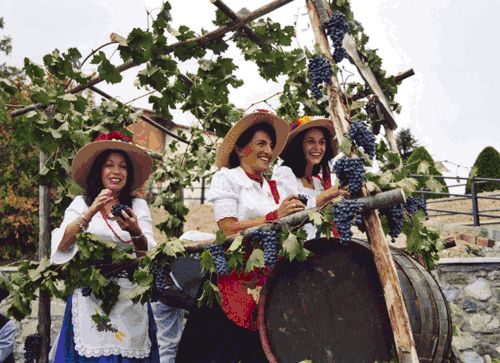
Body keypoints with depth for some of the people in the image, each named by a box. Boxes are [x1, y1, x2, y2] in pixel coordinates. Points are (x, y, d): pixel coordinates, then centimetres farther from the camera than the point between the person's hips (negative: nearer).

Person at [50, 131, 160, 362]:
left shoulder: (139, 206, 7)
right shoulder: (81, 204, 5)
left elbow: (148, 254, -1)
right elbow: (61, 245, -9)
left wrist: (135, 231, -22)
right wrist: (91, 212, -22)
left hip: (130, 299, 1)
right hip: (90, 297, -1)